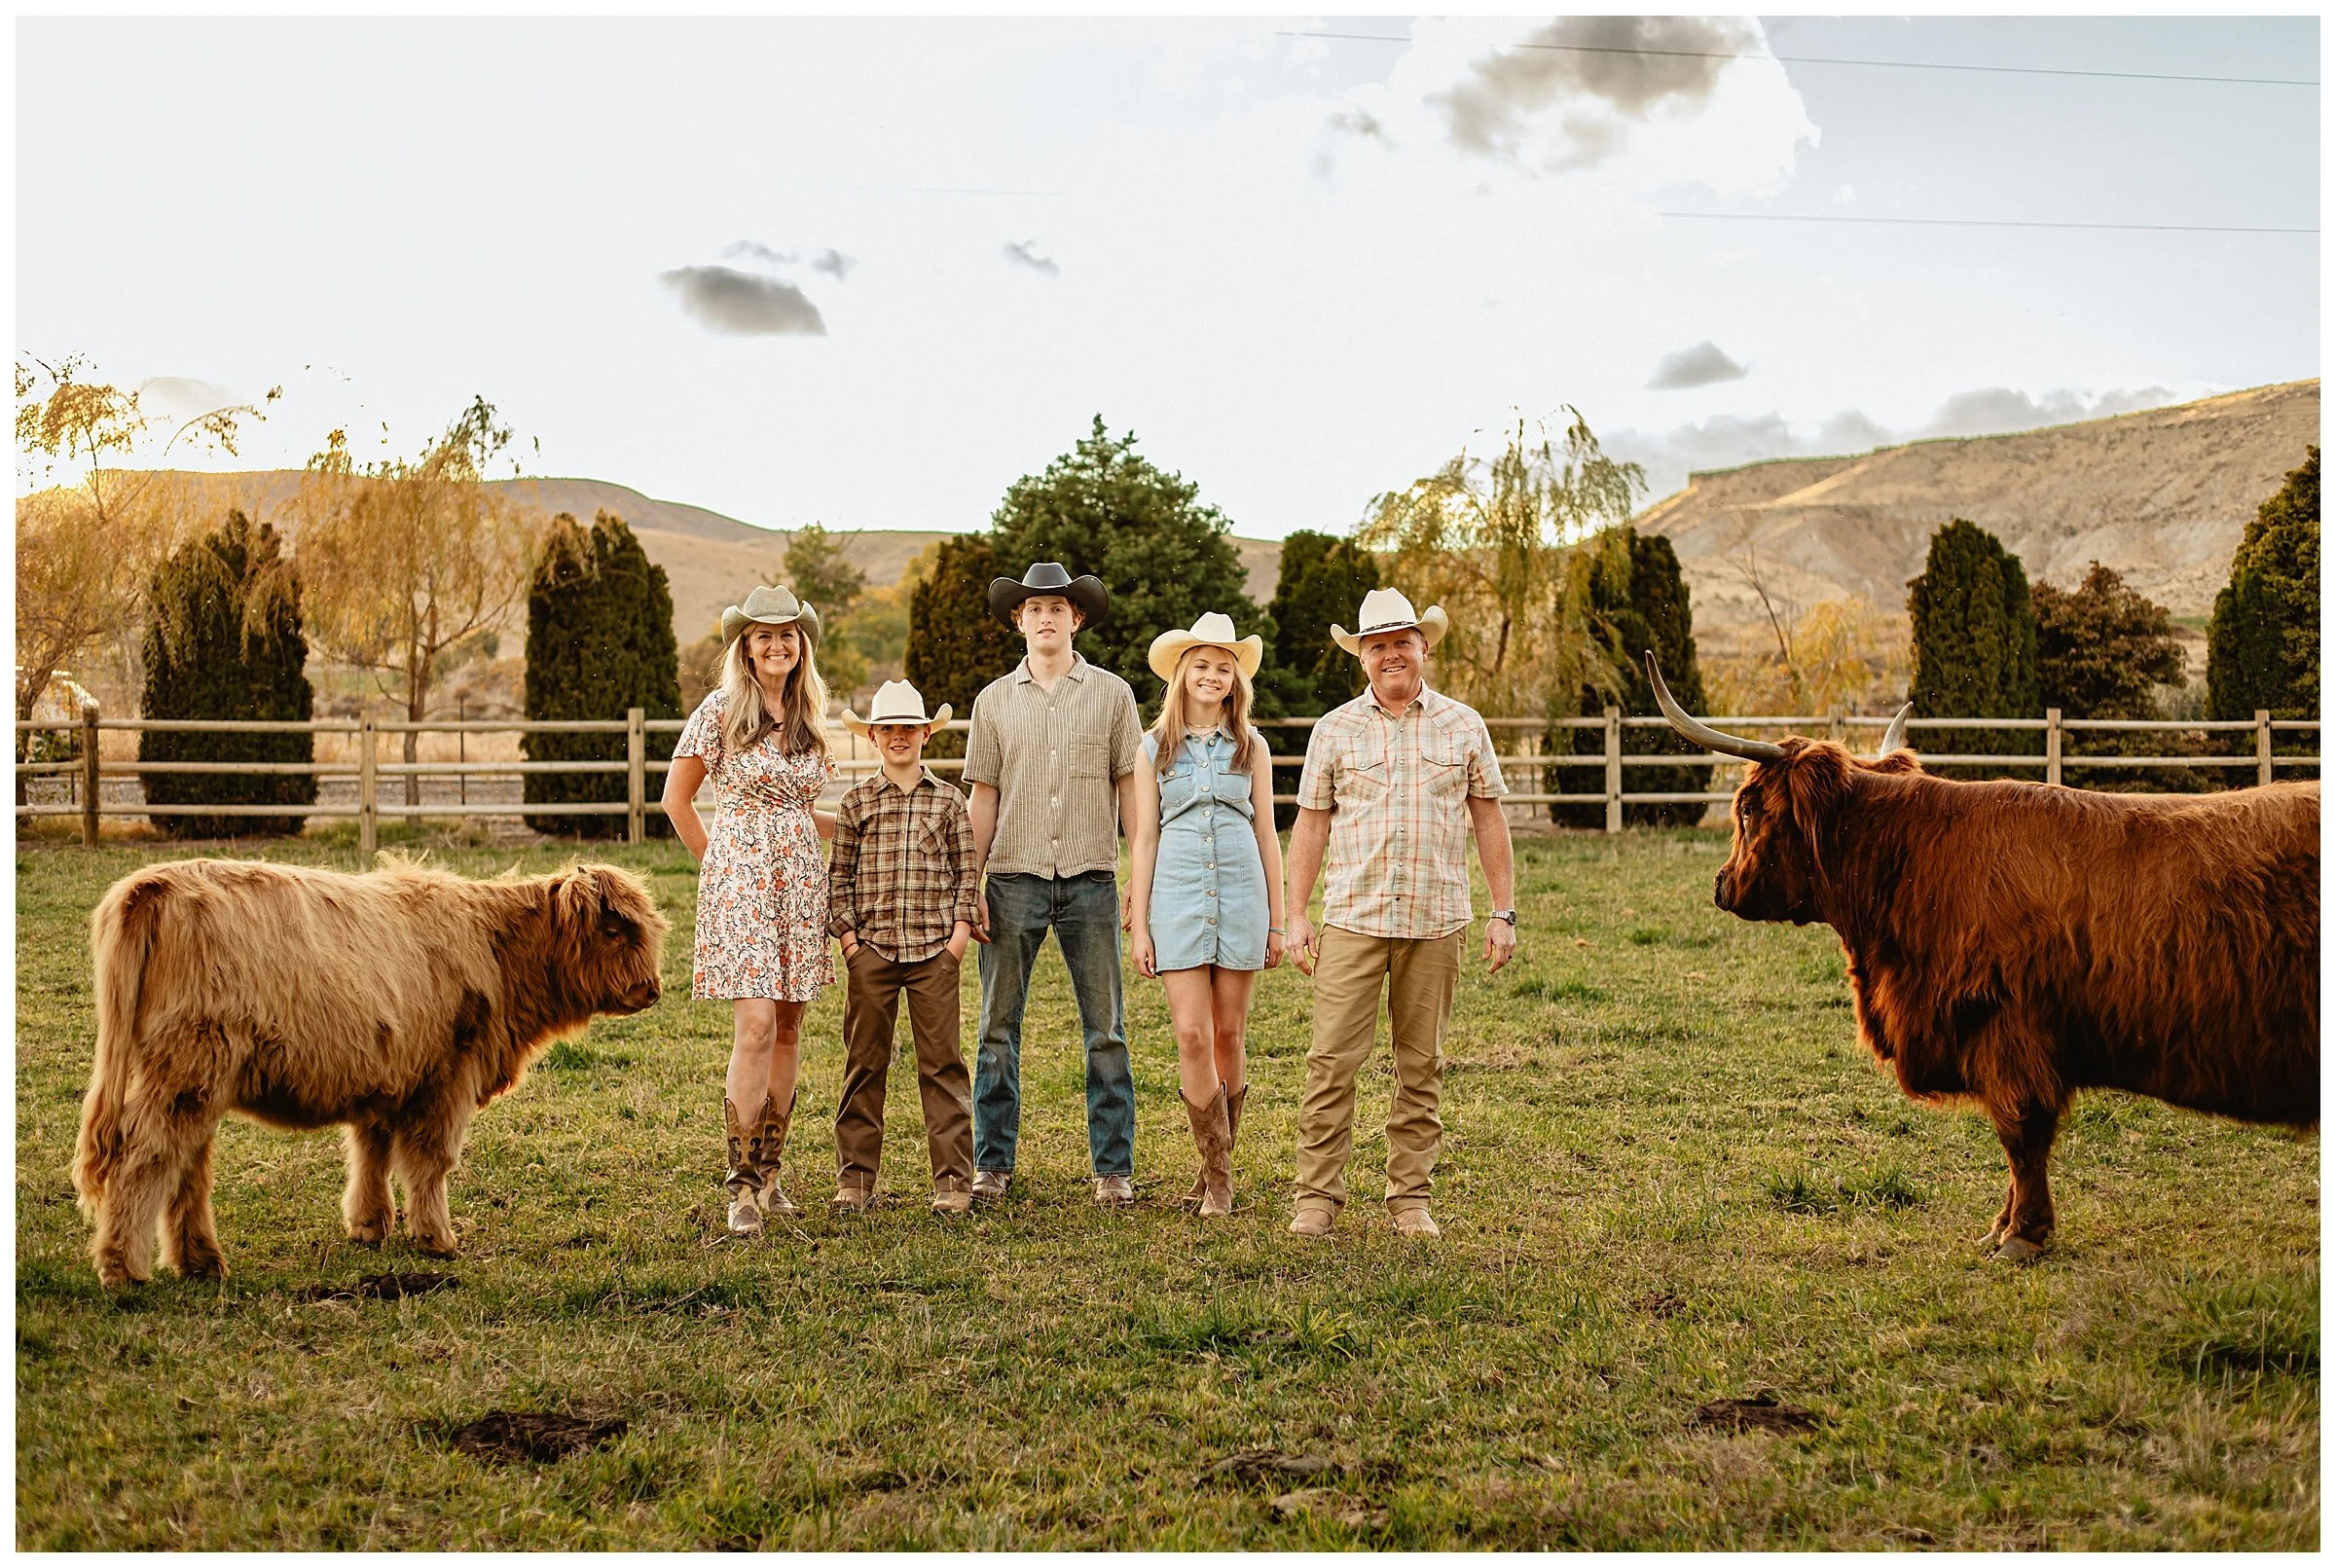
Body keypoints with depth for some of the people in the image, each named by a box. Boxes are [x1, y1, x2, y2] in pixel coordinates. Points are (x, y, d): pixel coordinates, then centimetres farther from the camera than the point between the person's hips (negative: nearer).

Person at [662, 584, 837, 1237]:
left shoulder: (807, 715, 13)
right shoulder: (721, 709, -4)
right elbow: (677, 800, 2)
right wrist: (716, 863, 6)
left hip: (801, 877, 6)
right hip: (741, 876, -6)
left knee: (788, 1029, 7)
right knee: (756, 1025, -14)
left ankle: (768, 1172, 16)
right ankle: (742, 1184, -9)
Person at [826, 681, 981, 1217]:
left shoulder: (948, 801, 7)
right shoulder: (856, 802, 7)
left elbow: (967, 871, 8)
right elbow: (839, 875, 7)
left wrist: (961, 929, -1)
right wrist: (847, 934, -1)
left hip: (934, 950, 0)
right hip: (871, 948, 1)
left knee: (942, 1063, 0)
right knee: (864, 1063, 6)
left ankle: (953, 1179, 5)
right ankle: (855, 1178, 13)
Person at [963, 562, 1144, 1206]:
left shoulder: (1111, 694, 6)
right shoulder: (995, 700, 9)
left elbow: (1130, 789, 6)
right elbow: (984, 797, 9)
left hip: (1090, 880, -1)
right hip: (1014, 880, 1)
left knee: (1106, 1030, 1)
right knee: (998, 1026, 4)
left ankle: (1113, 1166, 8)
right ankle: (992, 1163, 12)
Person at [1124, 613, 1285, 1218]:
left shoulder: (1251, 746, 8)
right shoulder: (1155, 747, 6)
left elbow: (1266, 834, 10)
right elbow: (1144, 838, 6)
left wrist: (1277, 919, 7)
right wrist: (1138, 924, 2)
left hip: (1241, 895, 1)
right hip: (1178, 895, -1)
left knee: (1229, 1036, 5)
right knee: (1192, 1036, -8)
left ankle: (1217, 1165, 19)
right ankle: (1217, 1174, 3)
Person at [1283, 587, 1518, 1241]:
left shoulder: (1463, 726, 7)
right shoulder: (1335, 729, 6)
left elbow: (1489, 820, 10)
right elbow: (1310, 824, 8)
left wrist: (1504, 913, 5)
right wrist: (1295, 916, 3)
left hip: (1435, 923, 1)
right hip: (1352, 920, -1)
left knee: (1421, 1066, 6)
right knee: (1331, 1060, -5)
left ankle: (1409, 1198, 15)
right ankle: (1318, 1195, 3)